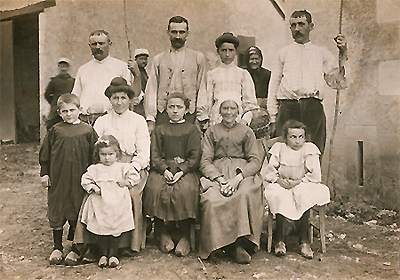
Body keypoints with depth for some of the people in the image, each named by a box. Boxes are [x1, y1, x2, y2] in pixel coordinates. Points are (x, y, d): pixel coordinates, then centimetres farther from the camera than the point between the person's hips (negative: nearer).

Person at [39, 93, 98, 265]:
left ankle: (76, 249, 20)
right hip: (58, 179, 2)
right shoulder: (55, 130, 2)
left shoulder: (87, 131, -1)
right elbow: (44, 154, 8)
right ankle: (57, 248, 25)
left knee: (78, 213, 6)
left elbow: (95, 155, 2)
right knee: (56, 212, 10)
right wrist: (44, 173, 5)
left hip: (79, 180, -1)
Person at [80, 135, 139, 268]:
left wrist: (126, 182, -6)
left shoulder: (123, 167, 9)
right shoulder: (94, 169, 12)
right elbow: (85, 180, 10)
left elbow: (135, 176, 8)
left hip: (118, 204, -1)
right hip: (99, 205, 1)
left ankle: (113, 254, 13)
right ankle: (103, 254, 16)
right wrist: (93, 188, -5)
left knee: (116, 228, -1)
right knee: (99, 227, 0)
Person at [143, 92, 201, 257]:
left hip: (186, 169, -2)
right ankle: (164, 234, -15)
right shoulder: (159, 130, 20)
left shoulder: (192, 130, 15)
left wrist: (181, 171, -13)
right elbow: (154, 155, 9)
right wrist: (165, 170, -11)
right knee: (155, 189, -29)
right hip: (162, 169, 2)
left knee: (186, 191, -32)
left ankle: (184, 237, -18)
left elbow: (195, 157, 4)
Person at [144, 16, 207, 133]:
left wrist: (202, 119, 0)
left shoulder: (198, 58, 12)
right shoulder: (158, 59, 13)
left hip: (189, 115, 0)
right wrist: (150, 120, 0)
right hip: (163, 113, 1)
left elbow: (201, 89, 8)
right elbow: (151, 90, 9)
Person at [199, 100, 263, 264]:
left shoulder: (246, 131, 17)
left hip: (243, 172, 0)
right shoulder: (212, 132, 18)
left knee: (245, 195, -34)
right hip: (216, 173, 1)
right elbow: (205, 161, 7)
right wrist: (221, 179, -12)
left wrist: (238, 177, -13)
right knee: (211, 200, -31)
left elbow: (256, 161, 6)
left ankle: (241, 243, -28)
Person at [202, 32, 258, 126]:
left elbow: (250, 102, 8)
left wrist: (245, 119, -6)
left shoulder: (243, 74, 9)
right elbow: (208, 101, 10)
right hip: (216, 118, 0)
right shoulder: (212, 74, 11)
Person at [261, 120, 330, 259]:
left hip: (302, 185, 0)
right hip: (280, 185, 0)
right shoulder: (278, 148, 7)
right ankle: (280, 241, -26)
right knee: (279, 196, -33)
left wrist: (299, 181, -16)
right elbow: (266, 171, 2)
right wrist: (278, 179, -15)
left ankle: (304, 241, -24)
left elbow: (315, 176, -4)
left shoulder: (310, 149, 4)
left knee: (305, 196, -33)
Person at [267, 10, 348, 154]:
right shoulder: (283, 53, 18)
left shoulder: (321, 53, 18)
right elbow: (274, 86, 15)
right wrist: (273, 117, 8)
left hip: (313, 108, 0)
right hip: (287, 108, 0)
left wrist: (342, 55, 1)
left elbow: (338, 83, 11)